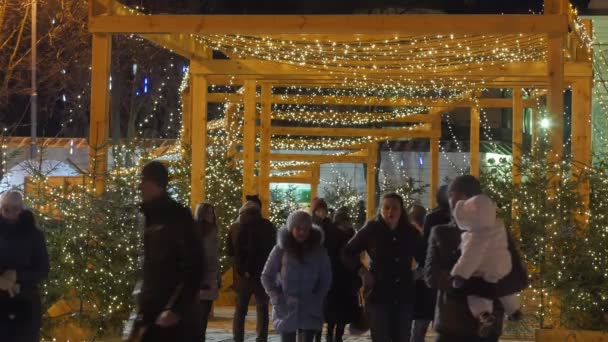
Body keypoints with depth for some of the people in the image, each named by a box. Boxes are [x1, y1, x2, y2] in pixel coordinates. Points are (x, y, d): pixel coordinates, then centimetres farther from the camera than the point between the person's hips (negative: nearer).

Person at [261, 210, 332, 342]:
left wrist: (317, 299, -5)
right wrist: (277, 299, -8)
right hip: (286, 309, 0)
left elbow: (326, 278, 6)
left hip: (310, 310, 0)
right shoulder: (281, 249, -4)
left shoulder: (318, 250, 1)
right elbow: (267, 276, 1)